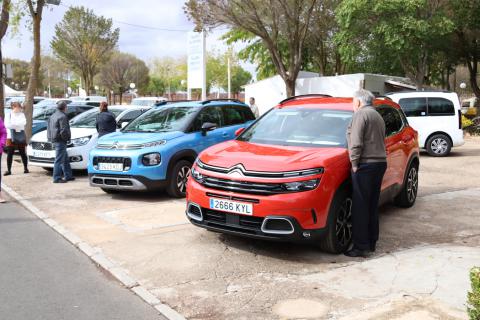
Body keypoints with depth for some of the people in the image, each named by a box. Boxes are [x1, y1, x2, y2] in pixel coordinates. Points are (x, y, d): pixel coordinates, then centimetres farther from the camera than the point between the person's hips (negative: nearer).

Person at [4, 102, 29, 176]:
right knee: (10, 154, -2)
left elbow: (23, 122, -8)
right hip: (11, 137, -1)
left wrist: (13, 124, -15)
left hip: (21, 137, 1)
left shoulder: (22, 114, 9)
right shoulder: (8, 115, 4)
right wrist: (18, 125, -13)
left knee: (22, 153, 5)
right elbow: (7, 125, -8)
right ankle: (8, 170, 2)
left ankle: (26, 168, 16)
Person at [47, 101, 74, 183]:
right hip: (60, 141, -10)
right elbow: (64, 130, -21)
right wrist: (67, 138, -7)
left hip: (54, 139, 10)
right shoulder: (62, 116, -14)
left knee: (65, 159, 16)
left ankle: (68, 176, 22)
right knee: (59, 160, -6)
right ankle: (57, 178, -3)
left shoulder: (52, 116, 16)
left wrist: (50, 138, 20)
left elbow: (48, 128, 20)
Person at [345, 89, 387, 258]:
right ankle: (371, 243, 21)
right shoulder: (377, 116, 23)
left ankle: (361, 246, -4)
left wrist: (354, 163, -11)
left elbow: (356, 142, -17)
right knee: (372, 206, 15)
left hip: (365, 164, -9)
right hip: (380, 162, 9)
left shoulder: (361, 114, -6)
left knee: (360, 207, -6)